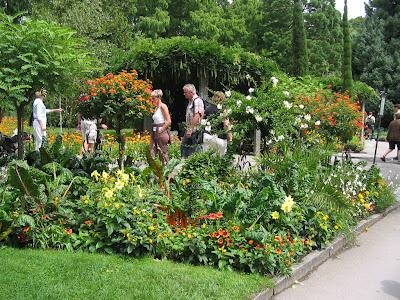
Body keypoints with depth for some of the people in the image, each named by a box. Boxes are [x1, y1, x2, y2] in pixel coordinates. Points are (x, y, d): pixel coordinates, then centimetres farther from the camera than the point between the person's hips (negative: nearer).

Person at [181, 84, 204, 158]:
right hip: (189, 130, 10)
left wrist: (190, 130, -25)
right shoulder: (190, 101, 17)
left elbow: (197, 117, -24)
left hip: (195, 131, -10)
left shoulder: (197, 101, -14)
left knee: (194, 150, -5)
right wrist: (188, 129, 16)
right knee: (184, 148, 11)